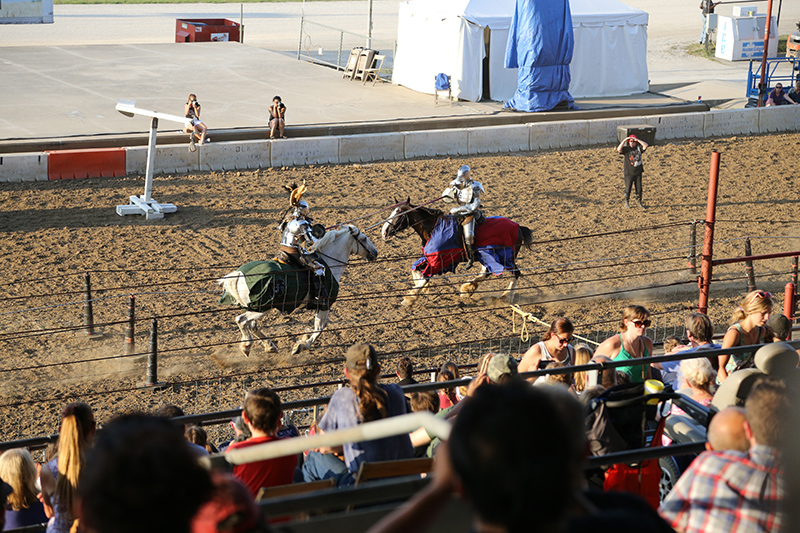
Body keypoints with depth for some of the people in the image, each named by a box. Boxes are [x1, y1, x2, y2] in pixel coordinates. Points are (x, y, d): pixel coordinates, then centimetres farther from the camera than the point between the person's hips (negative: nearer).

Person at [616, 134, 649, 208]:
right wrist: (624, 140, -23)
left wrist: (637, 140, -16)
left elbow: (646, 145, -13)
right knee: (628, 188, 3)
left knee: (639, 188, 8)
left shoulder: (639, 147, 3)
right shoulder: (626, 148, -4)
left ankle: (639, 201, 22)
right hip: (629, 172, -2)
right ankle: (627, 202, 19)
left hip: (638, 172, 2)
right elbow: (619, 149, -22)